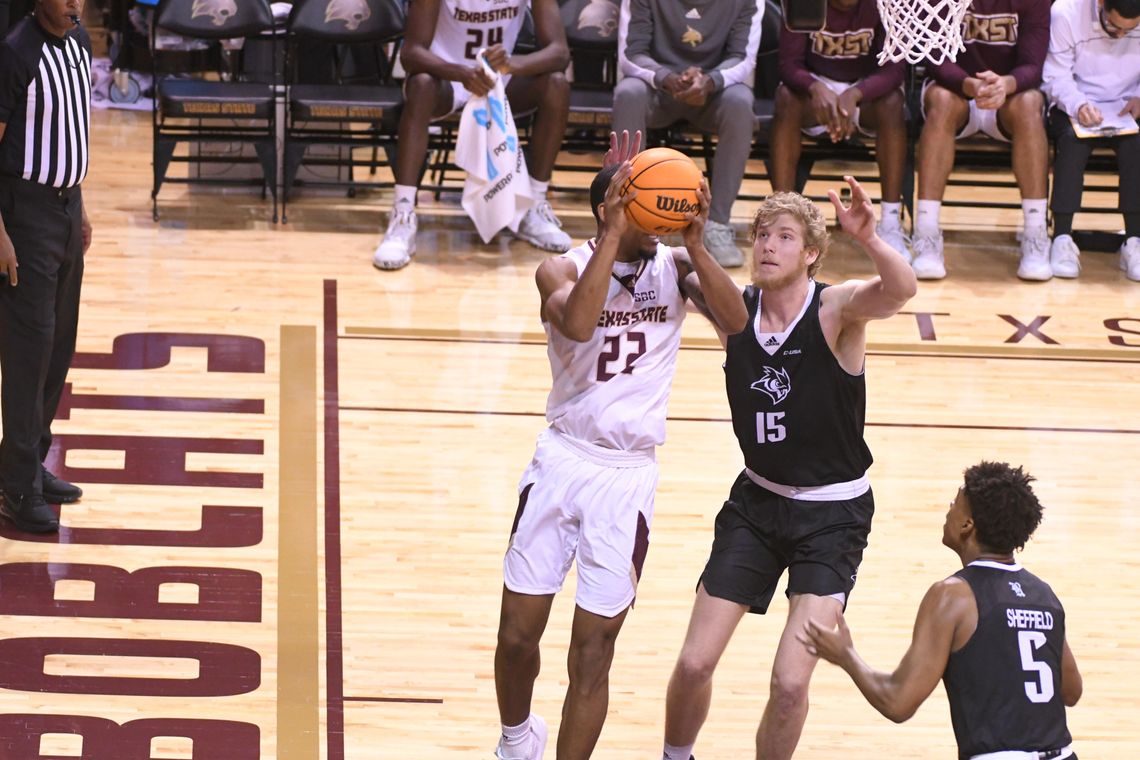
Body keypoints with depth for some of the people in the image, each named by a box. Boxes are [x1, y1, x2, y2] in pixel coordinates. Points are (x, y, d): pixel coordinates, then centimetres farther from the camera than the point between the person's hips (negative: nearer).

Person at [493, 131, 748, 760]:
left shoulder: (674, 267, -1)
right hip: (563, 461, 0)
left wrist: (696, 244, -28)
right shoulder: (563, 269, -6)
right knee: (517, 634, 7)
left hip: (629, 477, 0)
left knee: (592, 654, -1)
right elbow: (578, 324, -28)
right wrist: (612, 237, -32)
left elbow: (736, 323, -17)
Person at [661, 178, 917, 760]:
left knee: (790, 682, -13)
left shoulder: (836, 309, -18)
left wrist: (869, 240, -58)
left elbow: (900, 290, -38)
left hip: (833, 513, -4)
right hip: (757, 500, 4)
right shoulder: (734, 307, -5)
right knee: (694, 663, 2)